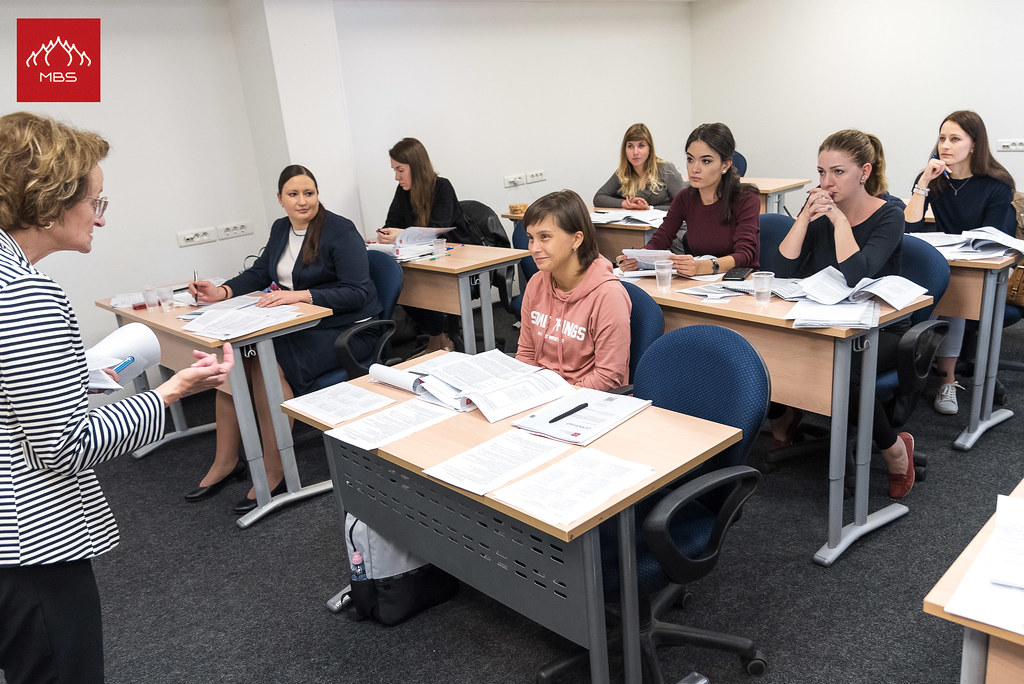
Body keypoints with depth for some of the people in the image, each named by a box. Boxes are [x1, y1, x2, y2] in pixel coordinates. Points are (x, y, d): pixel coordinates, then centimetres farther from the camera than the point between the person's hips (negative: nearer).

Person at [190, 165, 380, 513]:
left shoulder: (340, 231, -13)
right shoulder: (281, 229, 12)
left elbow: (357, 293, -20)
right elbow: (259, 273, 18)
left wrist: (298, 295, -29)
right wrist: (222, 292, -2)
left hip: (344, 330, -7)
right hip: (298, 325, 8)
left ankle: (274, 475, -16)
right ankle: (225, 462, 1)